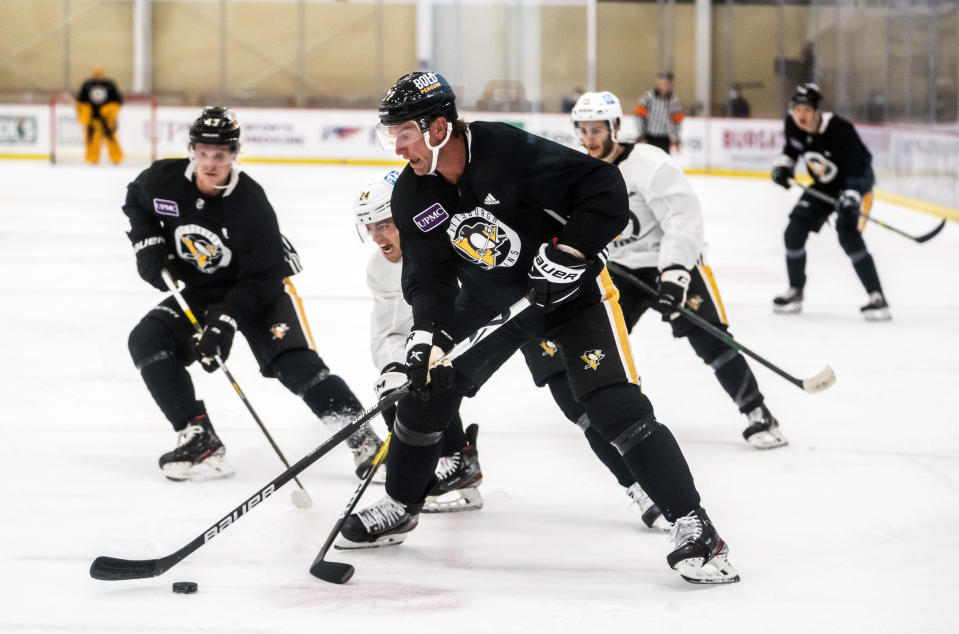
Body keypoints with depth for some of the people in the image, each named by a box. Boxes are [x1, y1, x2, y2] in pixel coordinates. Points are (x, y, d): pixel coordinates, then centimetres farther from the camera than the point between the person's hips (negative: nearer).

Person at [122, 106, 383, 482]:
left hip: (260, 287, -5)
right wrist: (147, 243, -5)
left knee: (295, 362, -25)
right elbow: (136, 201, 11)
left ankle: (366, 443, -22)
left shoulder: (250, 204, -28)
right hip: (198, 290, 5)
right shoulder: (164, 180, -15)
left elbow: (262, 278, -26)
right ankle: (199, 440, -13)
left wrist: (225, 323, -35)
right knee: (146, 340, -15)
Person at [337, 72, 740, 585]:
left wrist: (570, 252, -35)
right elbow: (428, 275, -7)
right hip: (487, 296, 7)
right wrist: (429, 334, -24)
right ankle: (399, 506, 30)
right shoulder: (412, 196, -9)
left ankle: (694, 527, -15)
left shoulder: (508, 152, -30)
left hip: (567, 285, -7)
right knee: (426, 384, 6)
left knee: (615, 405, -19)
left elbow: (604, 189, -29)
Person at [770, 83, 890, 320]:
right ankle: (795, 292, 20)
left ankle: (877, 298, -23)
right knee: (794, 233, -1)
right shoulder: (793, 125, -11)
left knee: (848, 235, -26)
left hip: (856, 183, -7)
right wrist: (783, 166, -7)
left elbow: (858, 166, -31)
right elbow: (791, 148, 11)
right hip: (823, 185, 7)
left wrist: (851, 198, -43)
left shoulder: (840, 130, -32)